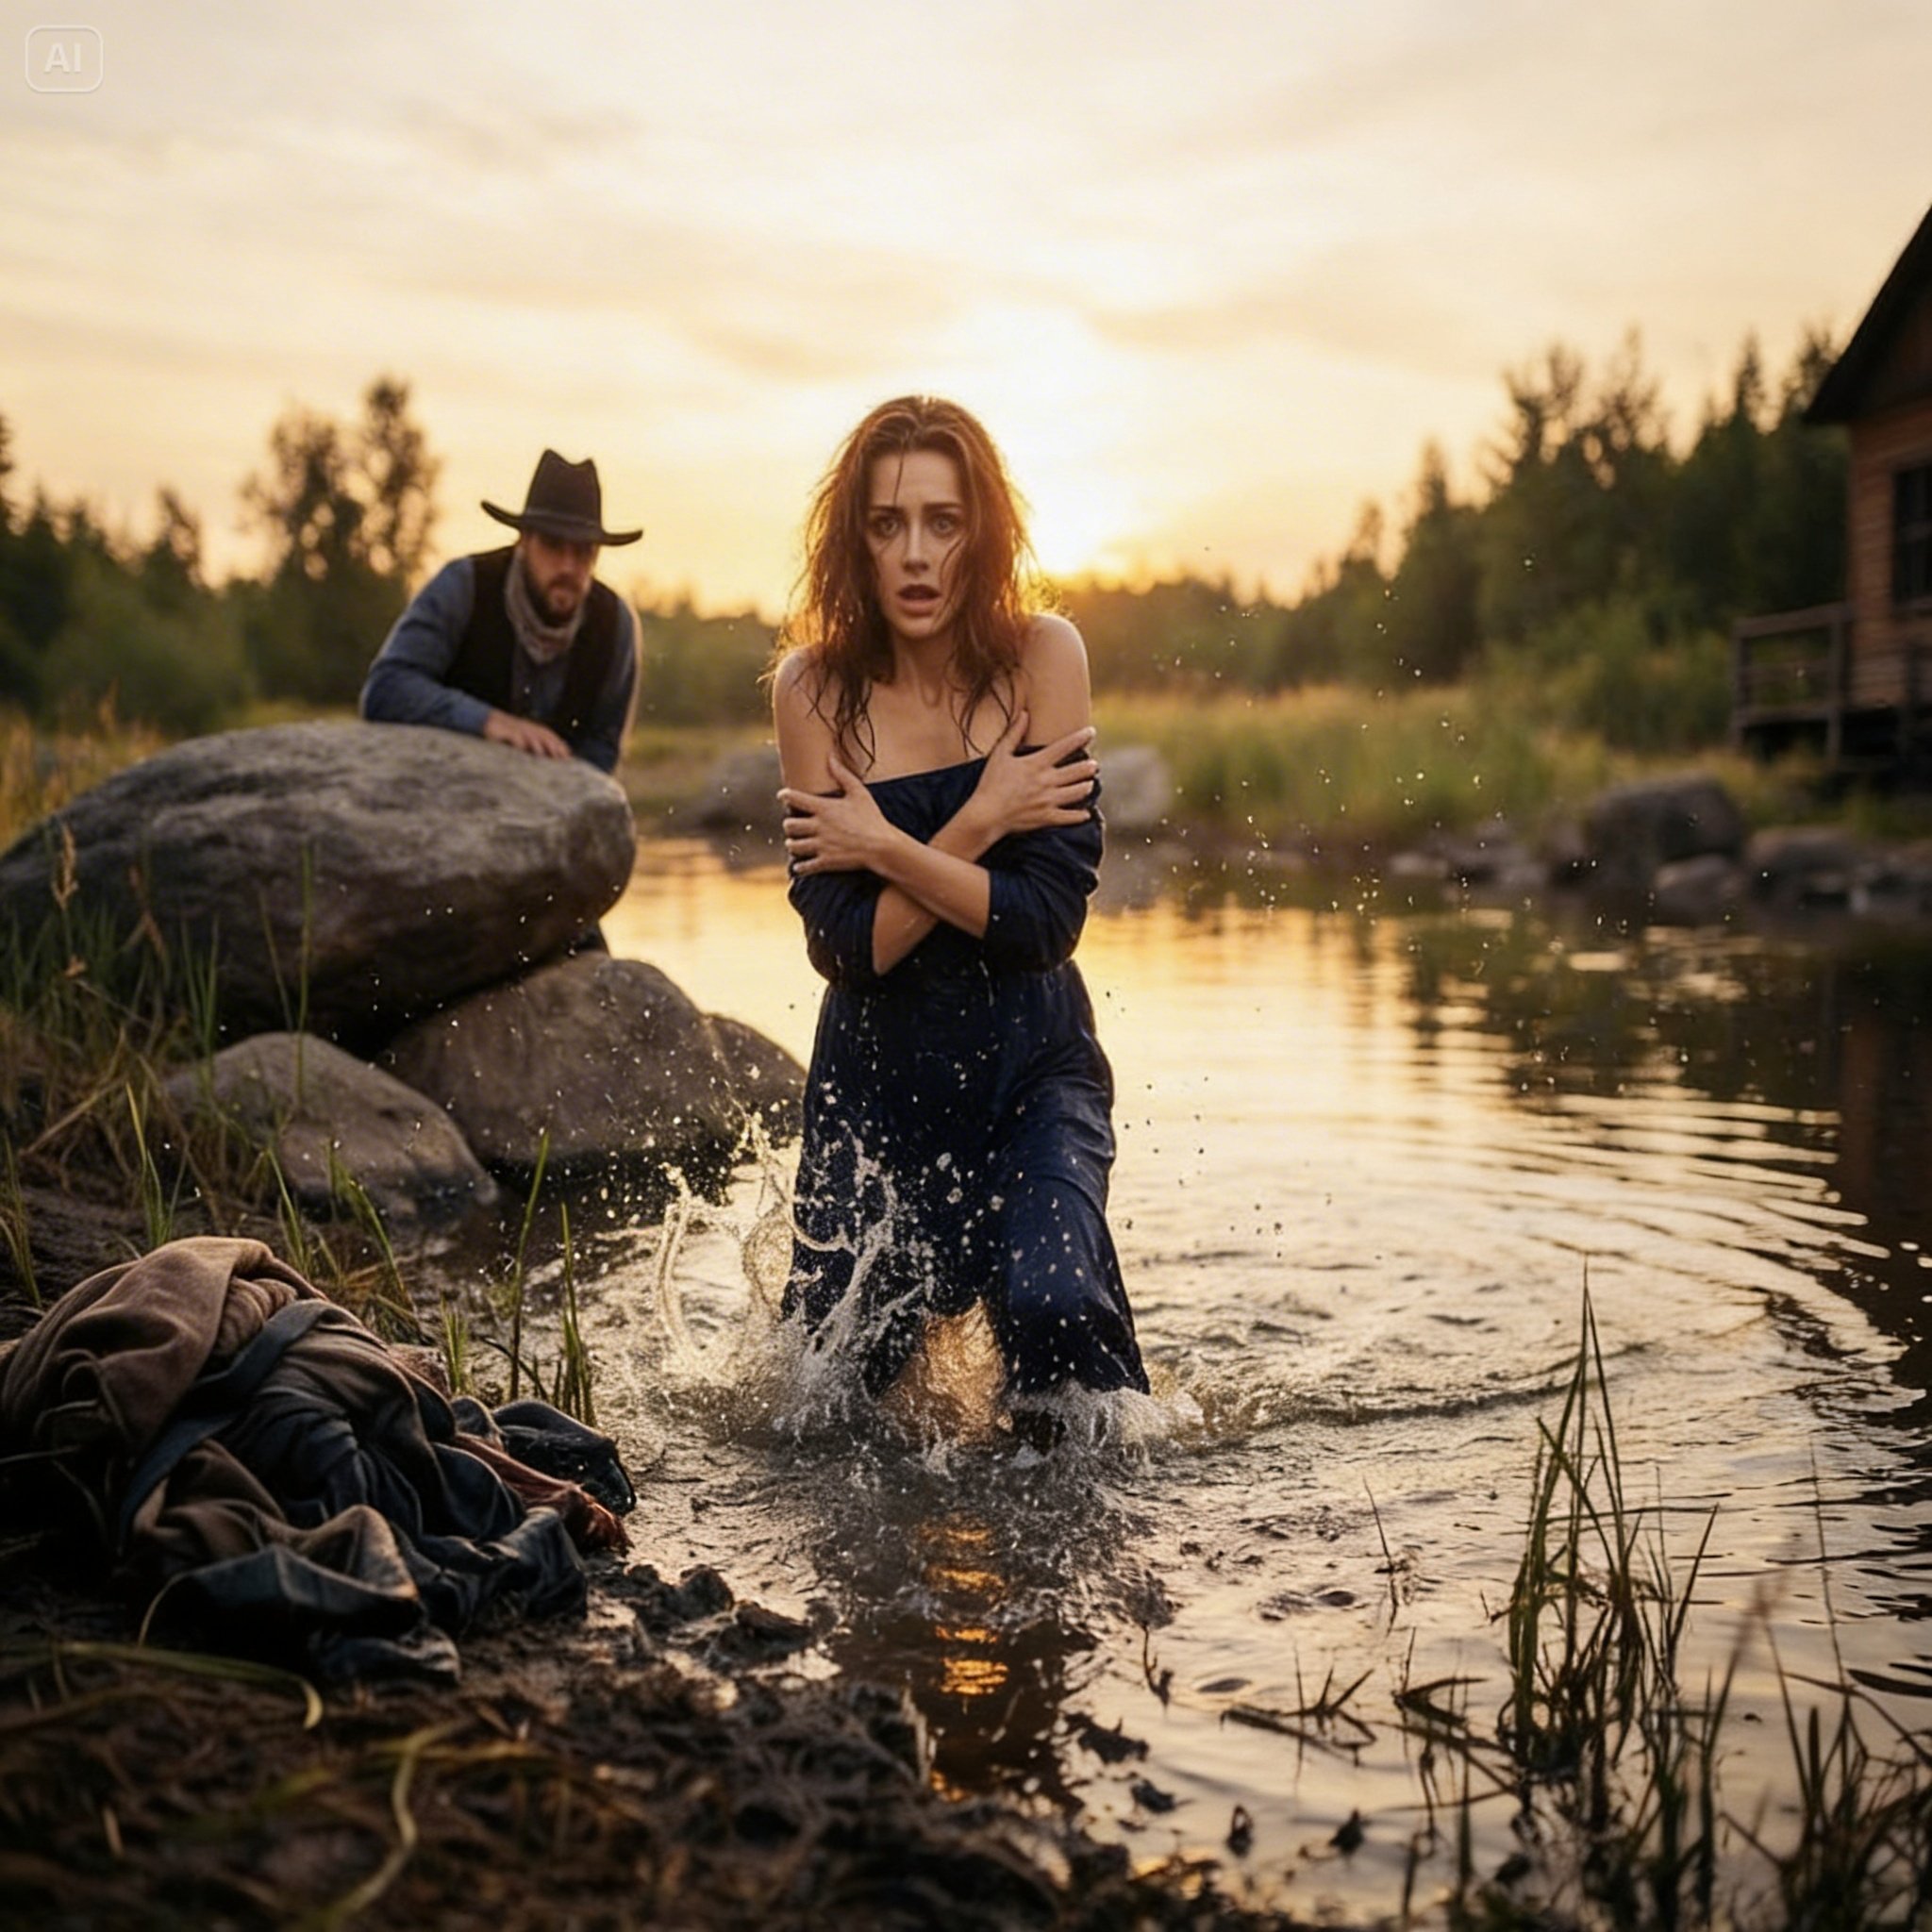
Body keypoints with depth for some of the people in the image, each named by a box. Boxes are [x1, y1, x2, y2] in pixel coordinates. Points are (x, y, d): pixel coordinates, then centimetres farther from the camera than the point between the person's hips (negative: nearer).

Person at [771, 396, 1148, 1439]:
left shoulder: (1043, 658, -9)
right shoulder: (815, 687, -8)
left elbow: (1050, 916, -16)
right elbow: (846, 945, -15)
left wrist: (889, 849, -18)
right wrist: (980, 823, -18)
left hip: (1034, 1069, -1)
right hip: (880, 1082, 1)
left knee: (1052, 1308, -25)